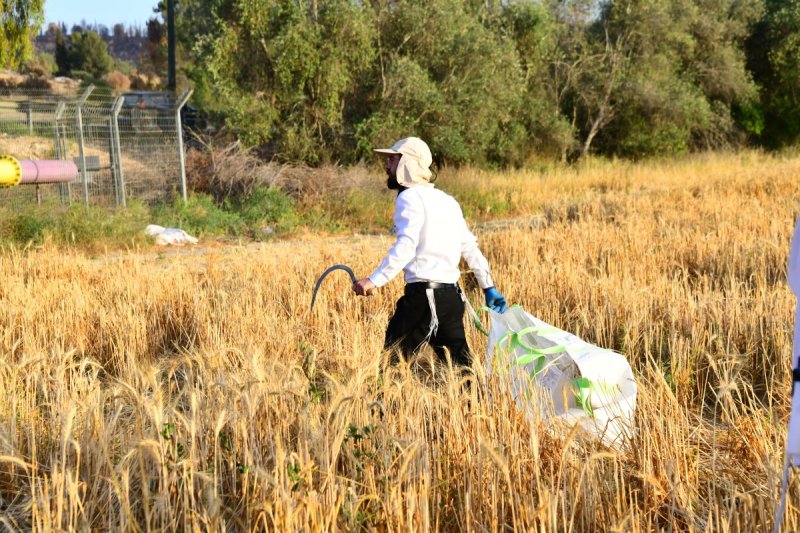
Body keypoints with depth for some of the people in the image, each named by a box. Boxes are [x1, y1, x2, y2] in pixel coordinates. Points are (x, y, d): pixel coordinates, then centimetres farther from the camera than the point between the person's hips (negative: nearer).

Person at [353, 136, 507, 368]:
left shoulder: (409, 197, -6)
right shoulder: (446, 200, 19)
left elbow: (406, 247, -21)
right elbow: (470, 247, 22)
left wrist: (374, 280, -27)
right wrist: (488, 287, 28)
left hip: (423, 295, -8)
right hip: (452, 295, 8)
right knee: (460, 365, 10)